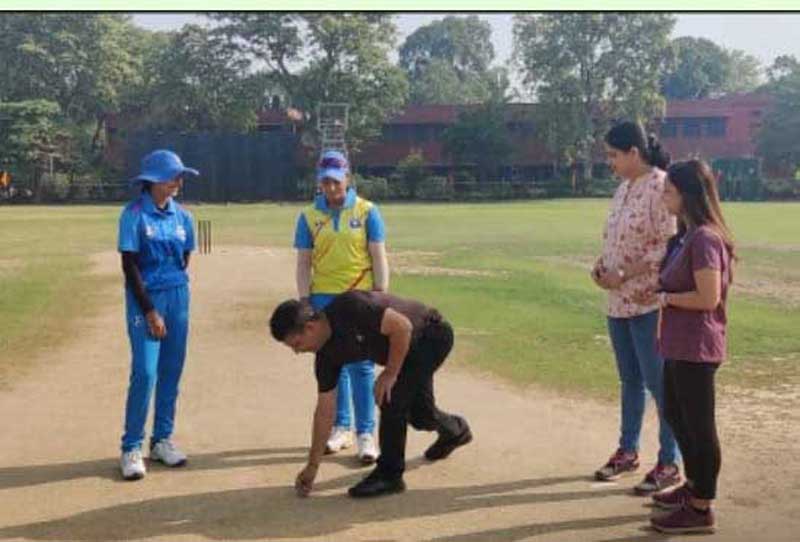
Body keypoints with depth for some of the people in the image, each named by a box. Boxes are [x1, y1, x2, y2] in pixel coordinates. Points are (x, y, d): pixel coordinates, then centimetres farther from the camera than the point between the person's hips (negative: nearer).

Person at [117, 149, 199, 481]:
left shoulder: (182, 216, 6)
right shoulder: (134, 214, -9)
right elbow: (129, 266, -11)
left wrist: (173, 287, 6)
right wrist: (150, 311, -14)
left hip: (178, 298, 5)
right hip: (145, 298, -5)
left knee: (172, 372, 8)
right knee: (145, 373, -9)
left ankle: (162, 440, 20)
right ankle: (131, 448, 1)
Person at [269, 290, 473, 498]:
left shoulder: (349, 308, -32)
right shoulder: (326, 355, -7)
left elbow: (402, 326, -30)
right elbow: (324, 411, -3)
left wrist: (390, 374, -22)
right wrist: (312, 466, -2)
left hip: (432, 333, -8)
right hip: (412, 346, 8)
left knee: (392, 398, -17)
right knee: (417, 412, 18)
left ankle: (389, 474, -3)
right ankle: (455, 430, 51)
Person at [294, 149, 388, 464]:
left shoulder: (367, 212, 1)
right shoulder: (309, 216, 6)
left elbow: (378, 258, -1)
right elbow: (304, 263, 6)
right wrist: (305, 302, -2)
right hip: (323, 299, 2)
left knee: (361, 366, -2)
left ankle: (366, 434, 2)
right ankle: (340, 428, 21)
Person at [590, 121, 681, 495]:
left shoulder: (661, 187, -15)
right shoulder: (624, 188, 11)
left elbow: (669, 247, -20)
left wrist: (624, 274, -20)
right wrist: (601, 264, 2)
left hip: (649, 303, -9)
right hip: (618, 302, 9)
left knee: (659, 384, 1)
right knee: (630, 380, 18)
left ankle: (669, 464, 12)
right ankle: (628, 451, 31)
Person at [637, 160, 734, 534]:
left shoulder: (704, 238, -20)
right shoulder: (686, 236, 11)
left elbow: (708, 297, -25)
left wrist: (665, 298, -13)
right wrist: (659, 296, 4)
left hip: (695, 349, -10)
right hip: (678, 345, 10)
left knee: (699, 426, 1)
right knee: (675, 415, 22)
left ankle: (700, 510, 13)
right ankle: (694, 485, 39)